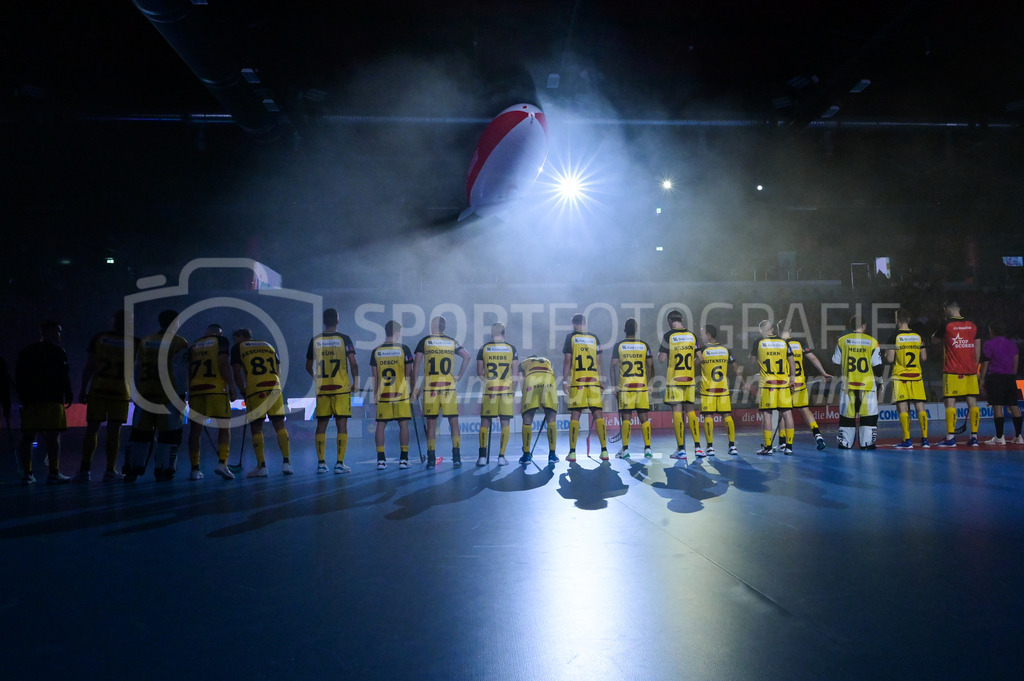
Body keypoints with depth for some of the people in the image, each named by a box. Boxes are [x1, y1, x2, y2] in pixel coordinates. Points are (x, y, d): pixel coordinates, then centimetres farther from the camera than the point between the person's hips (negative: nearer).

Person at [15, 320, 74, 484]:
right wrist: (68, 395, -1)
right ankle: (54, 473, -8)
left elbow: (18, 378, 16)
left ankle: (27, 473, 5)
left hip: (29, 401, 6)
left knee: (28, 437, 5)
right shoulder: (57, 352, -3)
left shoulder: (24, 353, 16)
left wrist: (23, 396, 20)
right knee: (53, 436, -6)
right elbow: (64, 375, -8)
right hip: (51, 400, -6)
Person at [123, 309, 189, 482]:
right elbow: (180, 373, -8)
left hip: (145, 395, 5)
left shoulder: (144, 342, 13)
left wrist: (136, 393, 17)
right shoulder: (179, 343, -3)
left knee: (139, 433, 10)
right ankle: (163, 471, 1)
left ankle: (131, 470, 12)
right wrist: (180, 395, -5)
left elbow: (136, 370, 13)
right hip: (168, 396, -5)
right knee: (168, 435, 2)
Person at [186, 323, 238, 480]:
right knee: (224, 428, 3)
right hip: (216, 389, -4)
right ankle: (222, 463, -11)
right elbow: (223, 364, -6)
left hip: (195, 390, 4)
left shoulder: (193, 346, 21)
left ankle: (195, 469, 5)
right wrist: (232, 387, -5)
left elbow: (188, 371, 19)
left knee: (195, 430, 6)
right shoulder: (220, 340, 7)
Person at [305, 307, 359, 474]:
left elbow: (308, 367, 12)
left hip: (322, 390, 2)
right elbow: (353, 363, -9)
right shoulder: (344, 339, -4)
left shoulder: (315, 340, 5)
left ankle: (321, 463, 8)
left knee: (321, 425, 9)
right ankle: (340, 464, -1)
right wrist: (355, 381, 4)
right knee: (342, 425, 2)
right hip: (341, 388, -2)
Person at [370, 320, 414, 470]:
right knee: (403, 424, 4)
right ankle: (403, 459, 4)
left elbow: (374, 376, 7)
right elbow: (409, 373, -1)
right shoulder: (403, 349, -3)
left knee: (380, 425, 6)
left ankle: (381, 460, 4)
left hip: (382, 394, 2)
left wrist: (375, 394, 14)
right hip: (401, 394, -2)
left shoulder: (376, 351, 4)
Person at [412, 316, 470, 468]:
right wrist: (459, 376, 7)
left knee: (431, 424, 5)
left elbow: (416, 365, -3)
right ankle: (456, 457, 3)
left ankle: (431, 459, 6)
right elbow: (466, 356, 1)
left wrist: (416, 386, 2)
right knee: (454, 422, 5)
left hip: (430, 388, -1)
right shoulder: (452, 342, 8)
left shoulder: (424, 341, 2)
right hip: (449, 387, 1)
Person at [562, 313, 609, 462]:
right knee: (598, 414, 3)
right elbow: (598, 362, 12)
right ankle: (604, 451, 1)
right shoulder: (594, 338, 12)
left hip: (577, 381, -2)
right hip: (593, 380, 3)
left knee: (575, 415, -1)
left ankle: (572, 452, -2)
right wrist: (601, 381, 17)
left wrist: (564, 380, 0)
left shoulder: (570, 337, 3)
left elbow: (567, 360, -2)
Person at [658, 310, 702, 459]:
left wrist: (659, 353, 12)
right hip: (690, 379, 4)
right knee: (690, 411, 11)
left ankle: (681, 450, -4)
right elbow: (698, 357, 10)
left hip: (674, 380, -4)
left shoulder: (668, 336, -7)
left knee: (677, 411, -3)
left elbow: (661, 359, -9)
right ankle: (697, 447, 9)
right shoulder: (692, 335, 6)